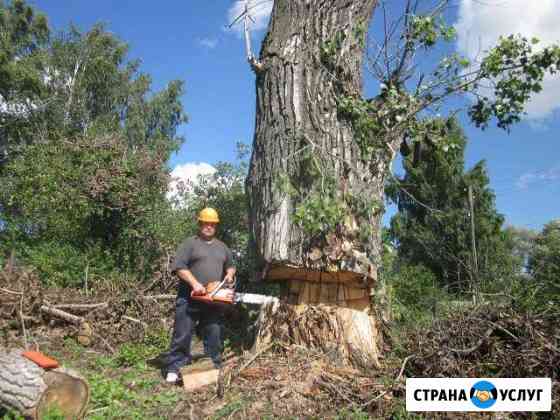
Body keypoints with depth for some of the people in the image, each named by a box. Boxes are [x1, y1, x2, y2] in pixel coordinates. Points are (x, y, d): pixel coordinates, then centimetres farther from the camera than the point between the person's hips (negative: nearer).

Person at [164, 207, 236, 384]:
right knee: (182, 334, 0)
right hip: (189, 299, -4)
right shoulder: (189, 244, -1)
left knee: (214, 336, 10)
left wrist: (230, 274, 4)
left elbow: (230, 266, 27)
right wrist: (195, 284, -20)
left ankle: (214, 367, 20)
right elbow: (179, 267, -11)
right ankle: (175, 368, 8)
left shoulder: (222, 247, 17)